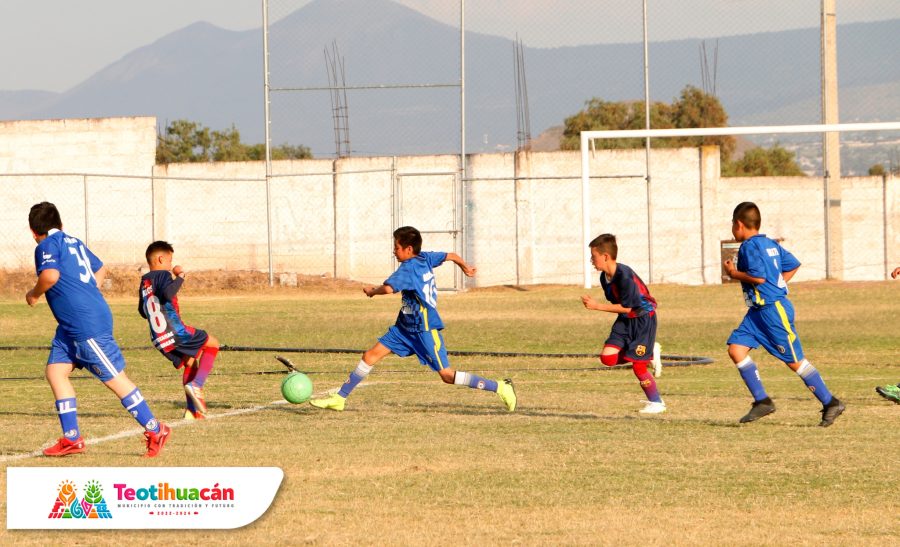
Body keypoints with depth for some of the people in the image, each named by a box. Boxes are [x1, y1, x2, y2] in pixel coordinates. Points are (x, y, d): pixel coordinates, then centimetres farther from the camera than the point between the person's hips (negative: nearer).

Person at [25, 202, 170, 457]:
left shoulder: (47, 246, -10)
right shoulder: (74, 242, 17)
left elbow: (50, 275, -29)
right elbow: (100, 269, 30)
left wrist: (34, 294, -11)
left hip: (87, 324, -10)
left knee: (114, 378, -4)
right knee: (55, 371, 8)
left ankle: (155, 430, 2)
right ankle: (71, 438, 7)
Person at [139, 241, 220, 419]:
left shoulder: (144, 281, 17)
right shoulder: (163, 275, -8)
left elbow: (142, 311, 26)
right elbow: (167, 293, -30)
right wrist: (180, 277, -16)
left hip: (159, 340, 8)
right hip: (175, 331, -8)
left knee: (190, 363, 25)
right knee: (213, 344, 11)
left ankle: (191, 410, 17)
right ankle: (196, 385, -7)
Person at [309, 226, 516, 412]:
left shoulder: (409, 268, -21)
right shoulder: (425, 259, 3)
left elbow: (388, 288, -36)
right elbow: (451, 256, 18)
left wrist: (373, 291, -14)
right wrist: (466, 267, 39)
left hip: (425, 330, -10)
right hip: (405, 327, 10)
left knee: (447, 375, -6)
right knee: (371, 356, 4)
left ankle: (500, 387, 1)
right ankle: (339, 398, 9)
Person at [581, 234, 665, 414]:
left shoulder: (624, 276, -27)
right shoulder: (605, 277, 1)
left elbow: (626, 307, -24)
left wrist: (597, 306, -23)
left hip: (643, 318, -8)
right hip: (625, 319, 8)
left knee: (637, 365, -9)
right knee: (607, 357, -7)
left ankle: (656, 403, 11)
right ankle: (649, 354, 13)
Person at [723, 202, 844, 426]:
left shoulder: (750, 246, -14)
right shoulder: (770, 244, 14)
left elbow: (758, 277, -24)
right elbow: (793, 264, 21)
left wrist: (734, 273, -10)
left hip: (773, 310, -10)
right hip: (758, 310, 10)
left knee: (794, 360, -4)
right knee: (736, 348, 1)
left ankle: (830, 403, 3)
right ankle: (762, 401, 0)